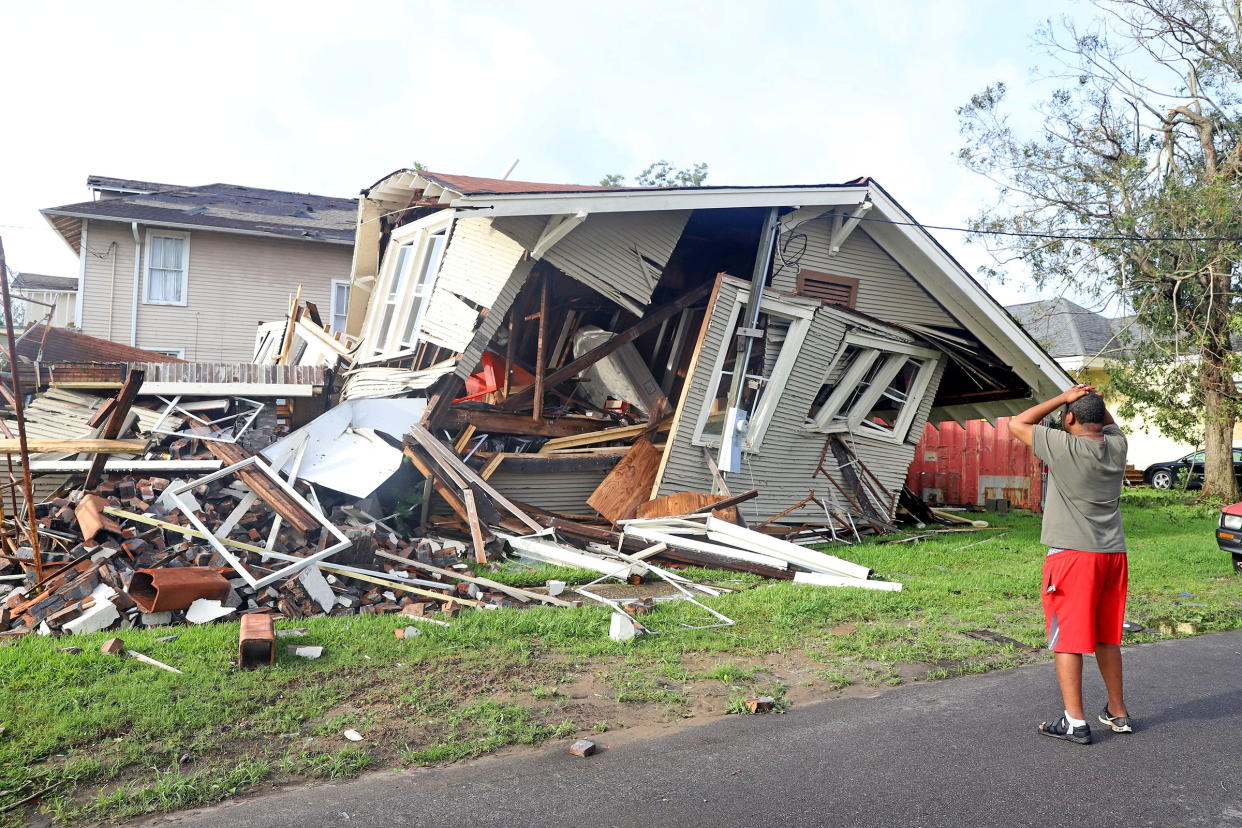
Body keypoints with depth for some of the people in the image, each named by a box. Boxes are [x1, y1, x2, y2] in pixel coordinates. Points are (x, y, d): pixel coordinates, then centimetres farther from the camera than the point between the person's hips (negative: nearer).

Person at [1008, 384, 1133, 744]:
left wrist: (1064, 398, -3)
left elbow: (1016, 424, -4)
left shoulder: (1063, 446, -15)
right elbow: (1109, 422, 27)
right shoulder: (1117, 445, 4)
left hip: (1072, 554, -7)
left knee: (1068, 637, 0)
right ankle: (1118, 712, 29)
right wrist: (1094, 399, 8)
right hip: (1113, 553, 7)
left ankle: (1074, 721, 3)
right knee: (1107, 637, 18)